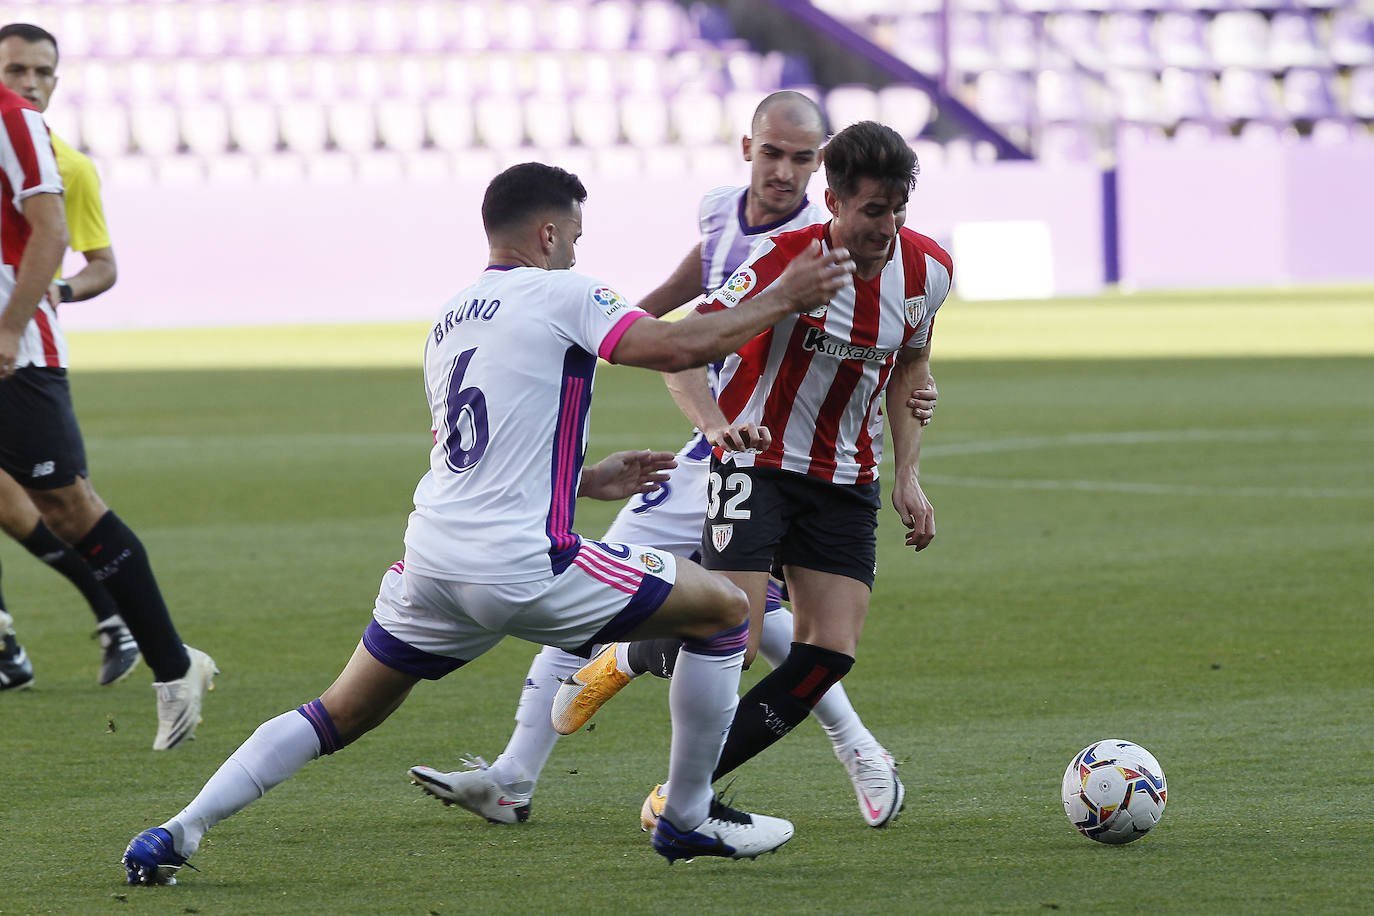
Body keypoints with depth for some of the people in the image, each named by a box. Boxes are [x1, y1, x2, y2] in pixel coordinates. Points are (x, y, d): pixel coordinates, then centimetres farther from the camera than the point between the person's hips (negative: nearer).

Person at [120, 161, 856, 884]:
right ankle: (688, 821, 14)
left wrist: (586, 480, 33)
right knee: (724, 608, 8)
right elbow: (677, 348, -11)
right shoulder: (556, 294, -1)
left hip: (432, 566, 7)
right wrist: (781, 301, 1)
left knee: (341, 715, 19)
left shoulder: (449, 321, 22)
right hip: (522, 567, -7)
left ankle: (178, 833, 6)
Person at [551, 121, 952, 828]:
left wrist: (908, 476, 6)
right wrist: (713, 420, -46)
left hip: (846, 478, 5)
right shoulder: (787, 259, -22)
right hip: (756, 461, -5)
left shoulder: (927, 269, -6)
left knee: (829, 654, -9)